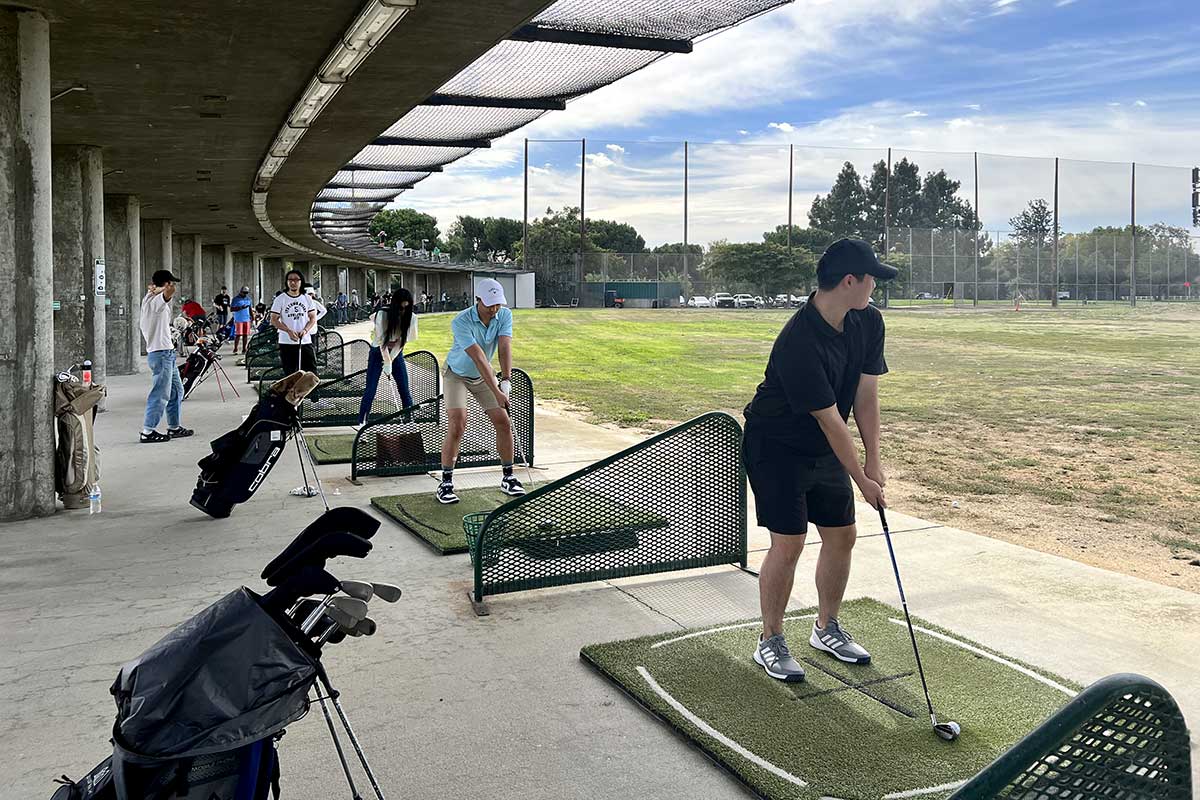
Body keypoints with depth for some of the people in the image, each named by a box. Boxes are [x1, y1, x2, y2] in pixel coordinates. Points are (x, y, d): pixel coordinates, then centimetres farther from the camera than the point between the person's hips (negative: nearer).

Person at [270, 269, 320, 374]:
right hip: (287, 343, -2)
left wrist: (305, 330, -11)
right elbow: (274, 320, -2)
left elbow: (313, 318, 9)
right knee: (290, 374, 3)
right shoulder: (280, 299, 0)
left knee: (311, 372, -2)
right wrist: (289, 331, -17)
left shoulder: (307, 298, 8)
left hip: (306, 342, 2)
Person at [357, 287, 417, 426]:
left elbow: (402, 340, -14)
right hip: (378, 352, -2)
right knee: (370, 390, -3)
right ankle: (362, 422, 8)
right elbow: (382, 341, -23)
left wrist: (391, 358, -20)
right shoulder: (382, 314, -23)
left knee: (405, 390, -1)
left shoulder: (411, 318, -16)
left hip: (397, 353, 2)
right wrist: (387, 363, -26)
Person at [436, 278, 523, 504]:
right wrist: (496, 392, -41)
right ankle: (446, 483, -8)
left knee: (503, 422, -2)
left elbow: (505, 347, -26)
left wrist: (506, 381, -39)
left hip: (483, 376, 5)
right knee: (457, 425, -19)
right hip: (456, 374, -5)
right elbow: (479, 358, -37)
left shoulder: (505, 315, -15)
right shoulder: (461, 322, -31)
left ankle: (508, 478, 13)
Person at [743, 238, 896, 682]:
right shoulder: (799, 343, -31)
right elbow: (830, 420, -25)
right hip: (775, 448, -8)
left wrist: (873, 462, -6)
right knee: (788, 543, -7)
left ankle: (826, 628, 28)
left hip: (825, 449, 8)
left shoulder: (869, 322, -6)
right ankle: (770, 642, 10)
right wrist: (862, 481, -17)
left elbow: (866, 393, -3)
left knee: (842, 535, 9)